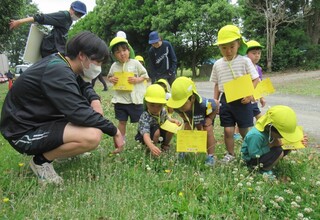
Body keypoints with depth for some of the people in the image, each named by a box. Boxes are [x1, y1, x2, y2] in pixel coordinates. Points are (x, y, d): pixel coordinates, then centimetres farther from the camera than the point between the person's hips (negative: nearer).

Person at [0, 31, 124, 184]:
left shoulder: (61, 64, 2)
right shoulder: (58, 71, -27)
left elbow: (84, 86, 16)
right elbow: (79, 113, -32)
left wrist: (95, 99, -7)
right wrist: (114, 131, -20)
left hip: (40, 119, 10)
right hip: (25, 132, -10)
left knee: (95, 113, 8)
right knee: (93, 136, -30)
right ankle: (42, 160, -7)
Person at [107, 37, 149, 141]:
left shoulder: (135, 63, -6)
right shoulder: (114, 66, 2)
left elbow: (145, 75, 0)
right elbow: (109, 77, 15)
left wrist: (137, 79, -17)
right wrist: (112, 79, -7)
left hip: (135, 98, -2)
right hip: (120, 98, 2)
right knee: (122, 121, 12)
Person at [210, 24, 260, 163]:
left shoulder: (245, 61, -6)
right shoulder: (218, 64, 4)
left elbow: (255, 79, -5)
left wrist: (250, 94, -18)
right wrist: (215, 101, 6)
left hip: (242, 100, -3)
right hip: (225, 100, 3)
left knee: (245, 130, 6)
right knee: (228, 130, 5)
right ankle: (230, 154, 22)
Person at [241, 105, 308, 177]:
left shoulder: (271, 130, -13)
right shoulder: (256, 135, -36)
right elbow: (254, 154, -31)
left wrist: (299, 140, -19)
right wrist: (271, 145, -28)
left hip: (265, 152, 8)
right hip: (252, 159, -8)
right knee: (279, 152, -28)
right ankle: (264, 169, -6)